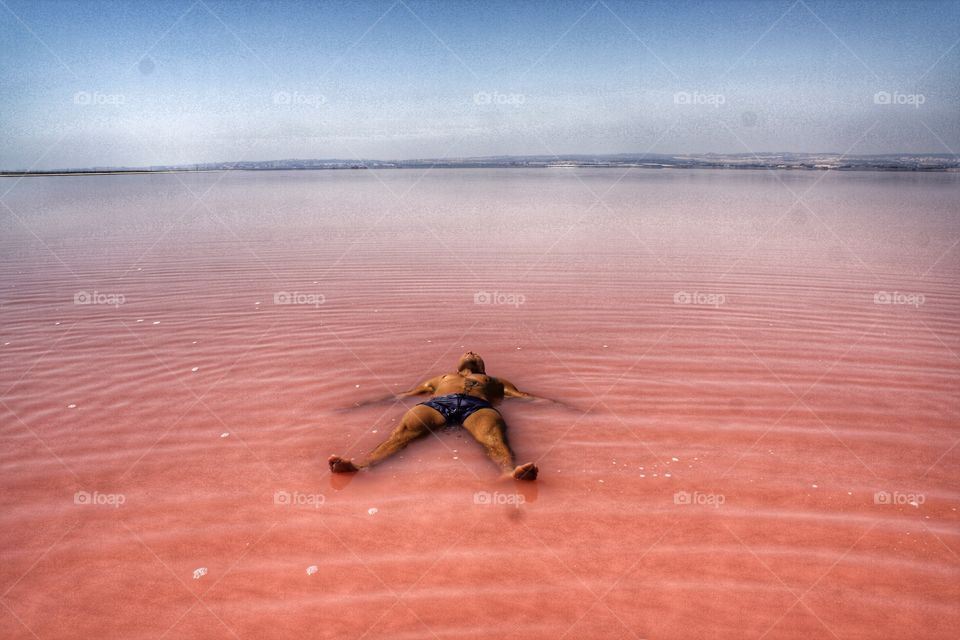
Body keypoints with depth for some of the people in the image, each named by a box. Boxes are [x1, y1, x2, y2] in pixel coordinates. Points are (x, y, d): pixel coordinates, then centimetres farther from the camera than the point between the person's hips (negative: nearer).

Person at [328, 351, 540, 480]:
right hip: (436, 403, 1)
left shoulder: (494, 381, 42)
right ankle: (360, 465, -56)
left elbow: (523, 395, 29)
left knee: (493, 438, -38)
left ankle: (510, 472, -69)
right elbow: (404, 395, 36)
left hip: (478, 406, -1)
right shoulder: (441, 378, 44)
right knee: (402, 431, -31)